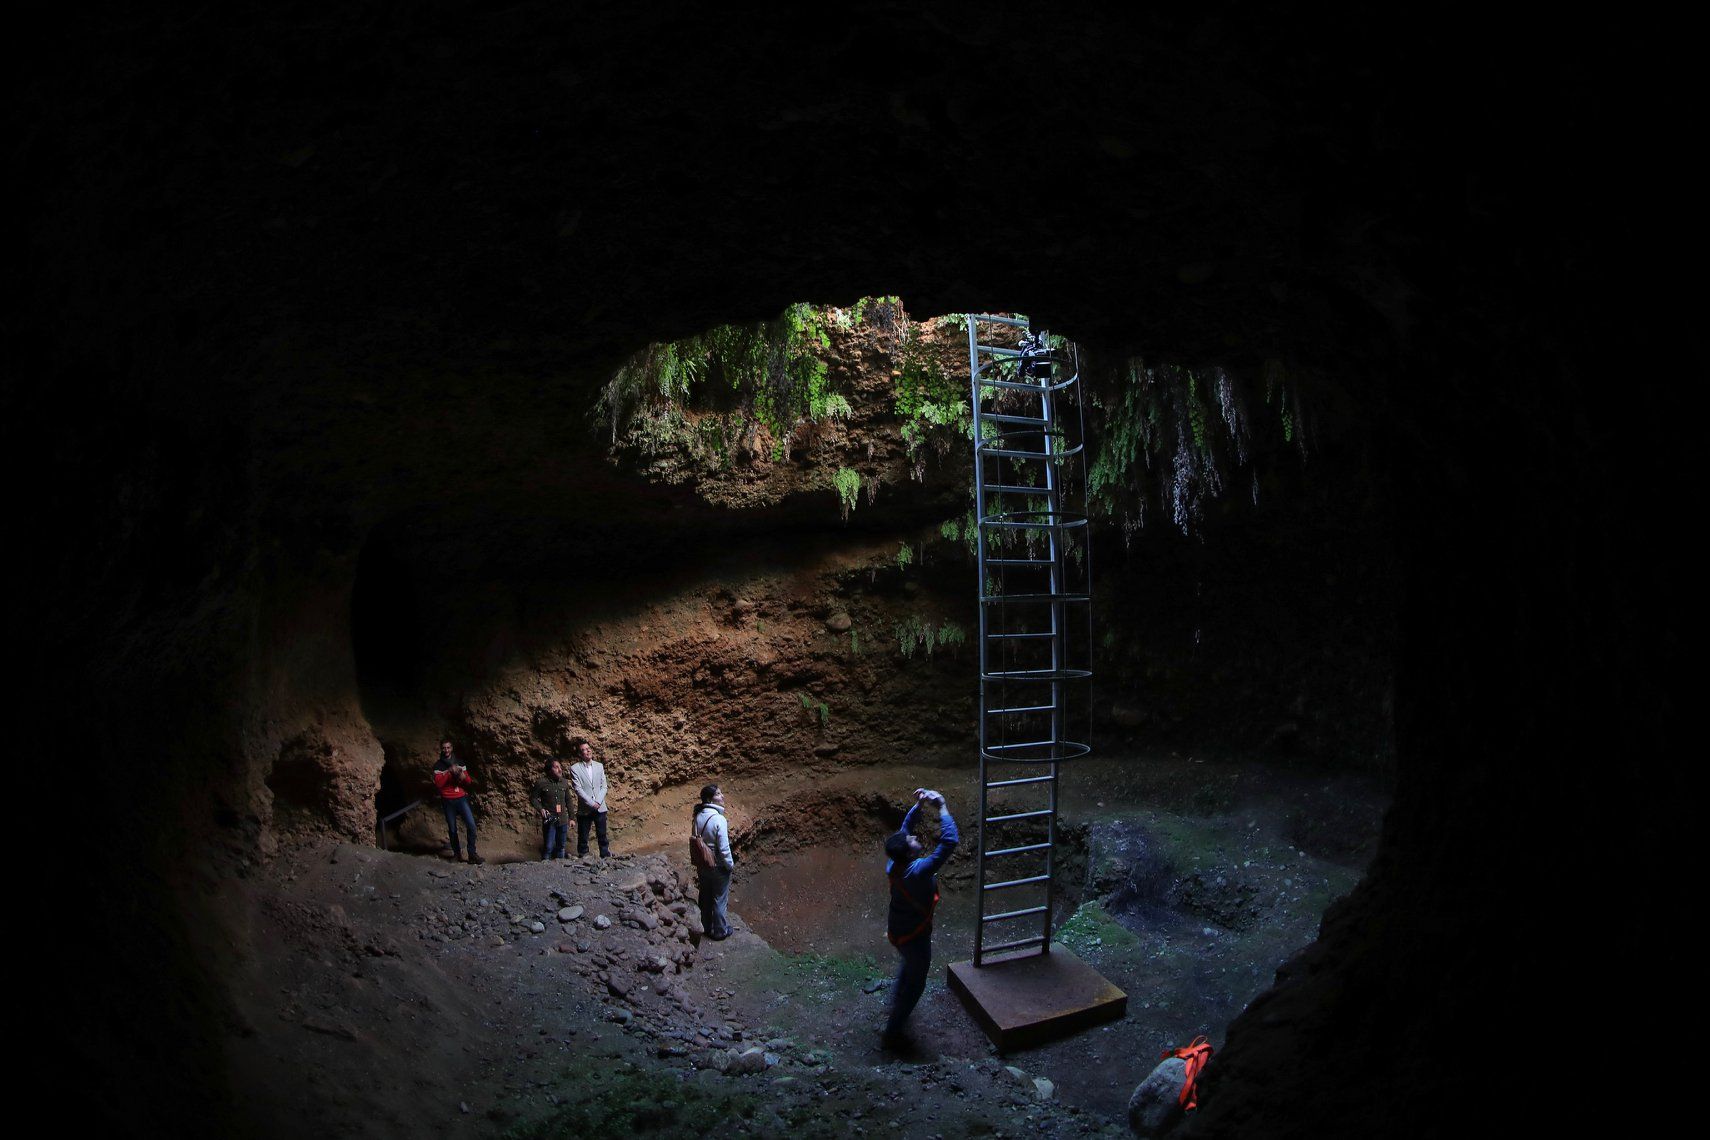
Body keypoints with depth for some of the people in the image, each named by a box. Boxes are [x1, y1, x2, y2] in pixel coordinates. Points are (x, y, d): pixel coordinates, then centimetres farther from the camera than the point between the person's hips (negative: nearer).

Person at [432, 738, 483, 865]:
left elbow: (469, 782, 8)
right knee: (452, 829, 5)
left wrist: (464, 776, -15)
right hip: (447, 801, -1)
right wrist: (449, 771, -24)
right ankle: (457, 853, 21)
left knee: (471, 826, -12)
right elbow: (438, 783, -13)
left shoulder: (460, 763, 8)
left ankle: (472, 854, -6)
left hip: (461, 798, 1)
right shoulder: (438, 765, 1)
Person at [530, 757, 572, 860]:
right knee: (548, 847, -5)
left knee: (561, 846, 13)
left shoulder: (564, 782, 6)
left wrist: (571, 818, 12)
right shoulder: (541, 783, -9)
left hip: (563, 820, 5)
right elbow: (533, 798, 0)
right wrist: (540, 809, -15)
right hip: (549, 820, -5)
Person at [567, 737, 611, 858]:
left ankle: (606, 857, 13)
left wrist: (598, 802, -10)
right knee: (583, 837, 5)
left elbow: (604, 786, 5)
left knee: (602, 835, 7)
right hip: (584, 809, -3)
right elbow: (578, 789, -10)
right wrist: (592, 803, -15)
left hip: (600, 807, 3)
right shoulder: (575, 769, -4)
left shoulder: (599, 766, 7)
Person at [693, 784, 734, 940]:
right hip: (718, 867, -6)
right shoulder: (719, 819, -26)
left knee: (705, 898, 21)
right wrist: (730, 864, -9)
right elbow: (724, 848, -24)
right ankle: (720, 931, 26)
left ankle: (708, 928, 37)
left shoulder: (698, 817, -5)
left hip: (702, 866, 6)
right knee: (720, 900, 12)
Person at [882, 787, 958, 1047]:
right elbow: (950, 841, -42)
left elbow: (904, 828, 1)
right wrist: (942, 807, -35)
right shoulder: (918, 871, -38)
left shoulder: (893, 863, -17)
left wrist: (918, 805, -8)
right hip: (914, 936, -7)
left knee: (907, 965, 35)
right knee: (915, 983, 15)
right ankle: (893, 1033, 25)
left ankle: (896, 1004, 57)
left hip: (897, 929, 7)